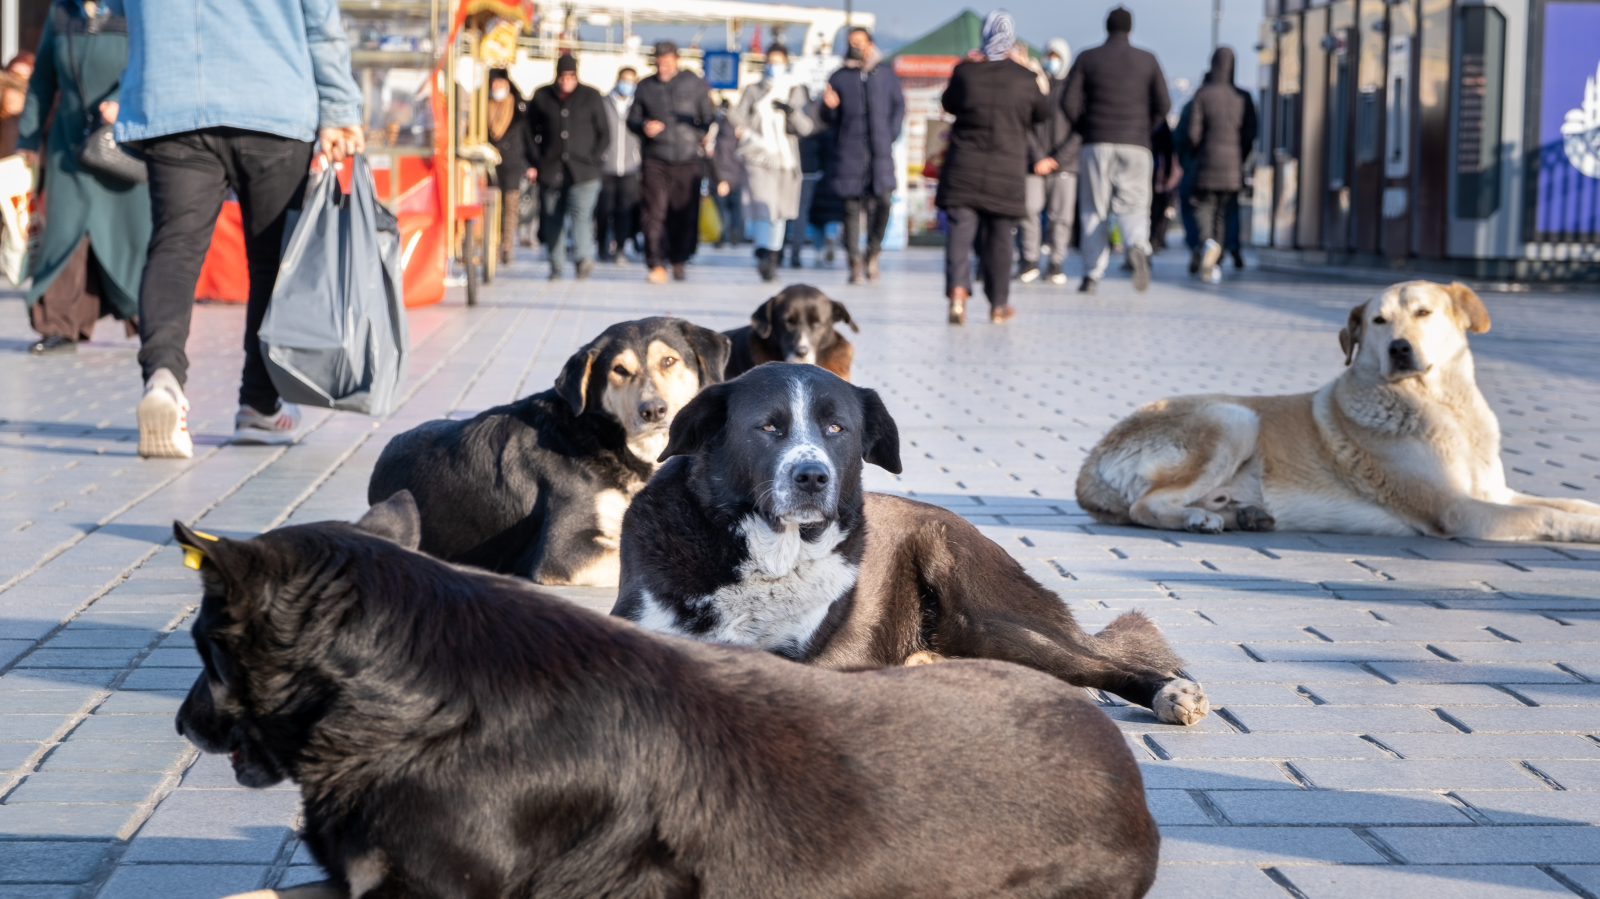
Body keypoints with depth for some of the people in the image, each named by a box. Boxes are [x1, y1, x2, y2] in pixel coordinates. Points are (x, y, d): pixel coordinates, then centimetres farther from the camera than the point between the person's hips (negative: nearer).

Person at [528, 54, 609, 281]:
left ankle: (584, 257, -29)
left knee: (580, 213, -19)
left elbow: (604, 133, 10)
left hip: (583, 170, -2)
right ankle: (556, 266, 11)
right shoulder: (541, 97, 9)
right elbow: (531, 132, 13)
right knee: (553, 218, 3)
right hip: (550, 169, 2)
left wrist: (594, 159, 0)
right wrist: (534, 164, 5)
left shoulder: (591, 96, 7)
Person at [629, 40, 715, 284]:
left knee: (686, 213, 2)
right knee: (654, 213, -12)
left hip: (688, 160, 0)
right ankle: (657, 265, -14)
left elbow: (709, 117, 14)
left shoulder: (695, 84, 7)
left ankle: (678, 260, 21)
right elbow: (632, 119, 15)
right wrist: (644, 126, -6)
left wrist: (701, 138, 0)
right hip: (655, 159, 0)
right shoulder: (645, 87, 11)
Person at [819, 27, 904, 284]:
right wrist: (829, 106, -14)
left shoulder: (886, 73, 9)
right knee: (851, 207, -1)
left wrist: (891, 133, 2)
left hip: (880, 150, 0)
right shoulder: (839, 77, 7)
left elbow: (899, 105, 14)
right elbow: (829, 119, 9)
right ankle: (855, 263, 5)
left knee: (883, 200, -11)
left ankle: (873, 253, 11)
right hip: (850, 153, 0)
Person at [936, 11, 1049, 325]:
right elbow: (1043, 114, 10)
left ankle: (957, 291, -24)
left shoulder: (964, 72, -3)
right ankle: (998, 304, 19)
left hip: (963, 169, 0)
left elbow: (949, 104, 16)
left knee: (961, 231, -2)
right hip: (1007, 170, 0)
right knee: (999, 237, 11)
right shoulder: (1024, 77, -5)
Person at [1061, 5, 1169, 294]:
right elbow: (1163, 104, 0)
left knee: (1093, 211, 6)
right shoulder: (1147, 60, 7)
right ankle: (1137, 247, -32)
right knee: (1133, 206, 0)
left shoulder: (1086, 59, 5)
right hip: (1135, 146, 0)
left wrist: (1084, 129, 10)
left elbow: (1069, 101, -4)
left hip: (1096, 144, 0)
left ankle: (1092, 274, 1)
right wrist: (1145, 130, 13)